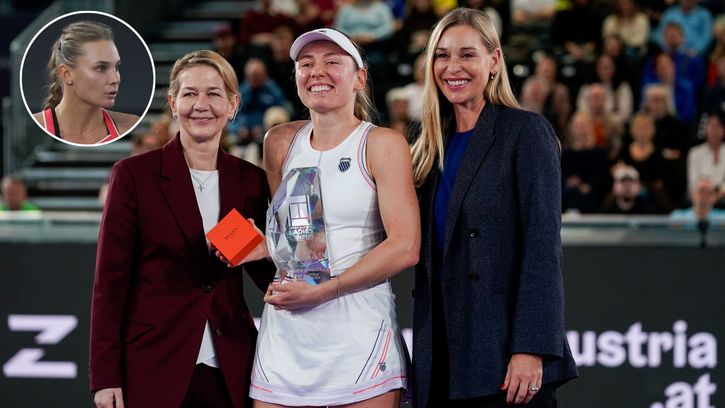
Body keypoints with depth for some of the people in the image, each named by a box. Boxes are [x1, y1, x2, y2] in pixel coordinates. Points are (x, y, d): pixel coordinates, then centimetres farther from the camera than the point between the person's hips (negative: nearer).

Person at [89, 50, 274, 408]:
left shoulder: (250, 181, 8)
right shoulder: (134, 174, -3)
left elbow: (266, 275, 13)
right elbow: (110, 280, -4)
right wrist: (105, 378, -9)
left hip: (230, 369, 3)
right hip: (153, 369, -3)